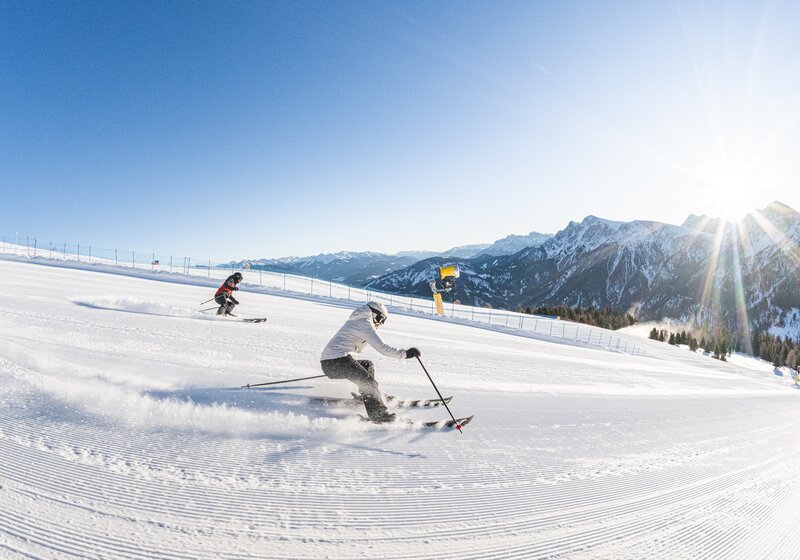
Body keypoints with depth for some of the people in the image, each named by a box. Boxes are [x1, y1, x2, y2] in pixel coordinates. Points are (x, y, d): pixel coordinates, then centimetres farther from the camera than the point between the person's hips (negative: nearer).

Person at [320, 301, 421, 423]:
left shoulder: (356, 321, 24)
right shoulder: (365, 324, -7)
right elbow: (383, 348, -15)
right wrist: (405, 353, -11)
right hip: (338, 361, -10)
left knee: (368, 365, 22)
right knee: (368, 382, -14)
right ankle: (378, 413, -25)